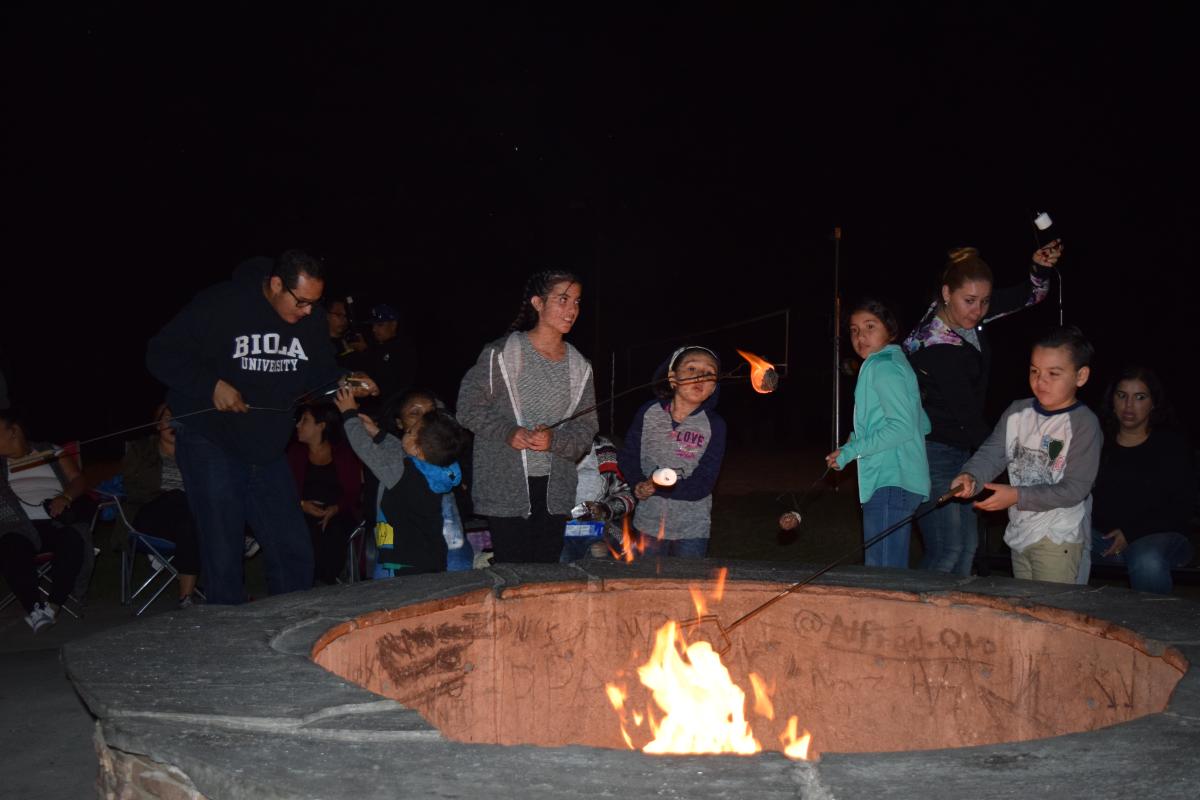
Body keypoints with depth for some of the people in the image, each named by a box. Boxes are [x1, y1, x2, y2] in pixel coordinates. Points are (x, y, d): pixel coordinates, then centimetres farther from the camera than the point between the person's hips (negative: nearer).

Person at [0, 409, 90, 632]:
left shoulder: (51, 452, 20)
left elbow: (79, 480, 12)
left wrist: (65, 498, -8)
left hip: (55, 522, 0)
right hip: (19, 526, 0)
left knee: (74, 539, -36)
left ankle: (53, 605, -33)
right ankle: (34, 608, -38)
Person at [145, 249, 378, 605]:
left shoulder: (312, 319, -1)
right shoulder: (221, 305, -16)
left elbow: (320, 372, 12)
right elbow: (161, 354, -12)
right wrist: (211, 385, -24)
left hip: (268, 451, 5)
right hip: (212, 445, -5)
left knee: (295, 554, 9)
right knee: (223, 556, -2)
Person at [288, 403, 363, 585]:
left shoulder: (344, 452, 9)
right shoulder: (294, 452, 15)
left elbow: (354, 491, 2)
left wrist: (335, 509, -16)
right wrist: (301, 504, -13)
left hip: (338, 514, -1)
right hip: (304, 514, 1)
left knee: (333, 533, -35)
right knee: (307, 534, -33)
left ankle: (327, 580, -20)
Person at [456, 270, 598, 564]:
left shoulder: (579, 367, 10)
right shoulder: (502, 353, -5)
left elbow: (587, 428, 7)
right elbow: (468, 407, -4)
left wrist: (554, 440, -12)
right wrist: (507, 432, -18)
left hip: (556, 489, 5)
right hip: (506, 487, -5)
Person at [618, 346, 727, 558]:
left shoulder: (714, 425, -13)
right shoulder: (649, 412, -6)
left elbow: (701, 486, -16)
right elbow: (627, 457, -1)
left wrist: (656, 488, -22)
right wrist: (641, 484, -19)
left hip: (692, 529, -2)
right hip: (649, 523, 2)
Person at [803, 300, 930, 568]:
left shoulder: (882, 366, -9)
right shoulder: (894, 362, 21)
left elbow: (903, 427, -18)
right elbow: (923, 425, 22)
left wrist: (852, 450, -12)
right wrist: (861, 438, 17)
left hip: (890, 483, -10)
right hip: (900, 481, 10)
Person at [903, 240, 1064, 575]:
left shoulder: (970, 315, -2)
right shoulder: (939, 347, -24)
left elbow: (1031, 295, 10)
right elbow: (968, 416, -20)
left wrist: (1041, 267, -12)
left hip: (959, 449, 9)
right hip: (932, 452, -9)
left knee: (968, 544, 12)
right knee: (947, 550, -11)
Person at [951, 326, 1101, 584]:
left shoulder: (1084, 424, -12)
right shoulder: (1017, 412, 6)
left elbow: (1075, 488, -16)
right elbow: (991, 453, -2)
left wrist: (1016, 495, -23)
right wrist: (969, 476, -25)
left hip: (1058, 538, -6)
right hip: (1018, 532, 6)